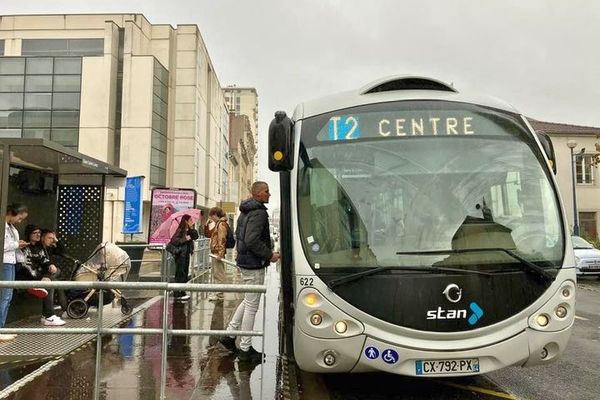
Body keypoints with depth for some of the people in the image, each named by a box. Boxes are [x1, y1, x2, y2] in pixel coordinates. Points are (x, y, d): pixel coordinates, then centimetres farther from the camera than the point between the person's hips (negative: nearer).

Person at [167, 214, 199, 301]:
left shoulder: (189, 230, 10)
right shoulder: (180, 230, -12)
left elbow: (196, 236, 1)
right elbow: (174, 240, -19)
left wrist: (192, 228, -7)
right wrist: (185, 239, -22)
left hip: (186, 254, 8)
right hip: (180, 254, -8)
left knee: (185, 273, 11)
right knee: (180, 273, -6)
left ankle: (182, 292, 20)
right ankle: (178, 294, -2)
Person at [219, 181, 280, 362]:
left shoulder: (246, 212, 14)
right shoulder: (259, 213, -18)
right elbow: (252, 240, -27)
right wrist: (269, 255, -16)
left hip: (244, 261, 10)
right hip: (254, 265, -10)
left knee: (248, 301, 22)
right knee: (251, 306, 0)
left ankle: (229, 334, 24)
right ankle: (245, 349, 10)